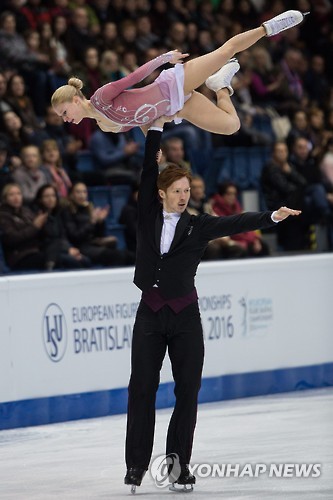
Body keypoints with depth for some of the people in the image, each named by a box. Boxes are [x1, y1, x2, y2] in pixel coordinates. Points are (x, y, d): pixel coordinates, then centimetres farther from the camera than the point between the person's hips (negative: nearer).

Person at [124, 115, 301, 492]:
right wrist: (157, 127, -3)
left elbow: (236, 223, -11)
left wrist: (272, 217, -26)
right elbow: (148, 171, 0)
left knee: (188, 391, 1)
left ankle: (179, 462, 10)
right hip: (150, 314, 0)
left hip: (185, 317, 0)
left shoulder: (198, 226, 2)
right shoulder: (147, 217, 4)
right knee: (141, 389, 0)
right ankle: (137, 462, 6)